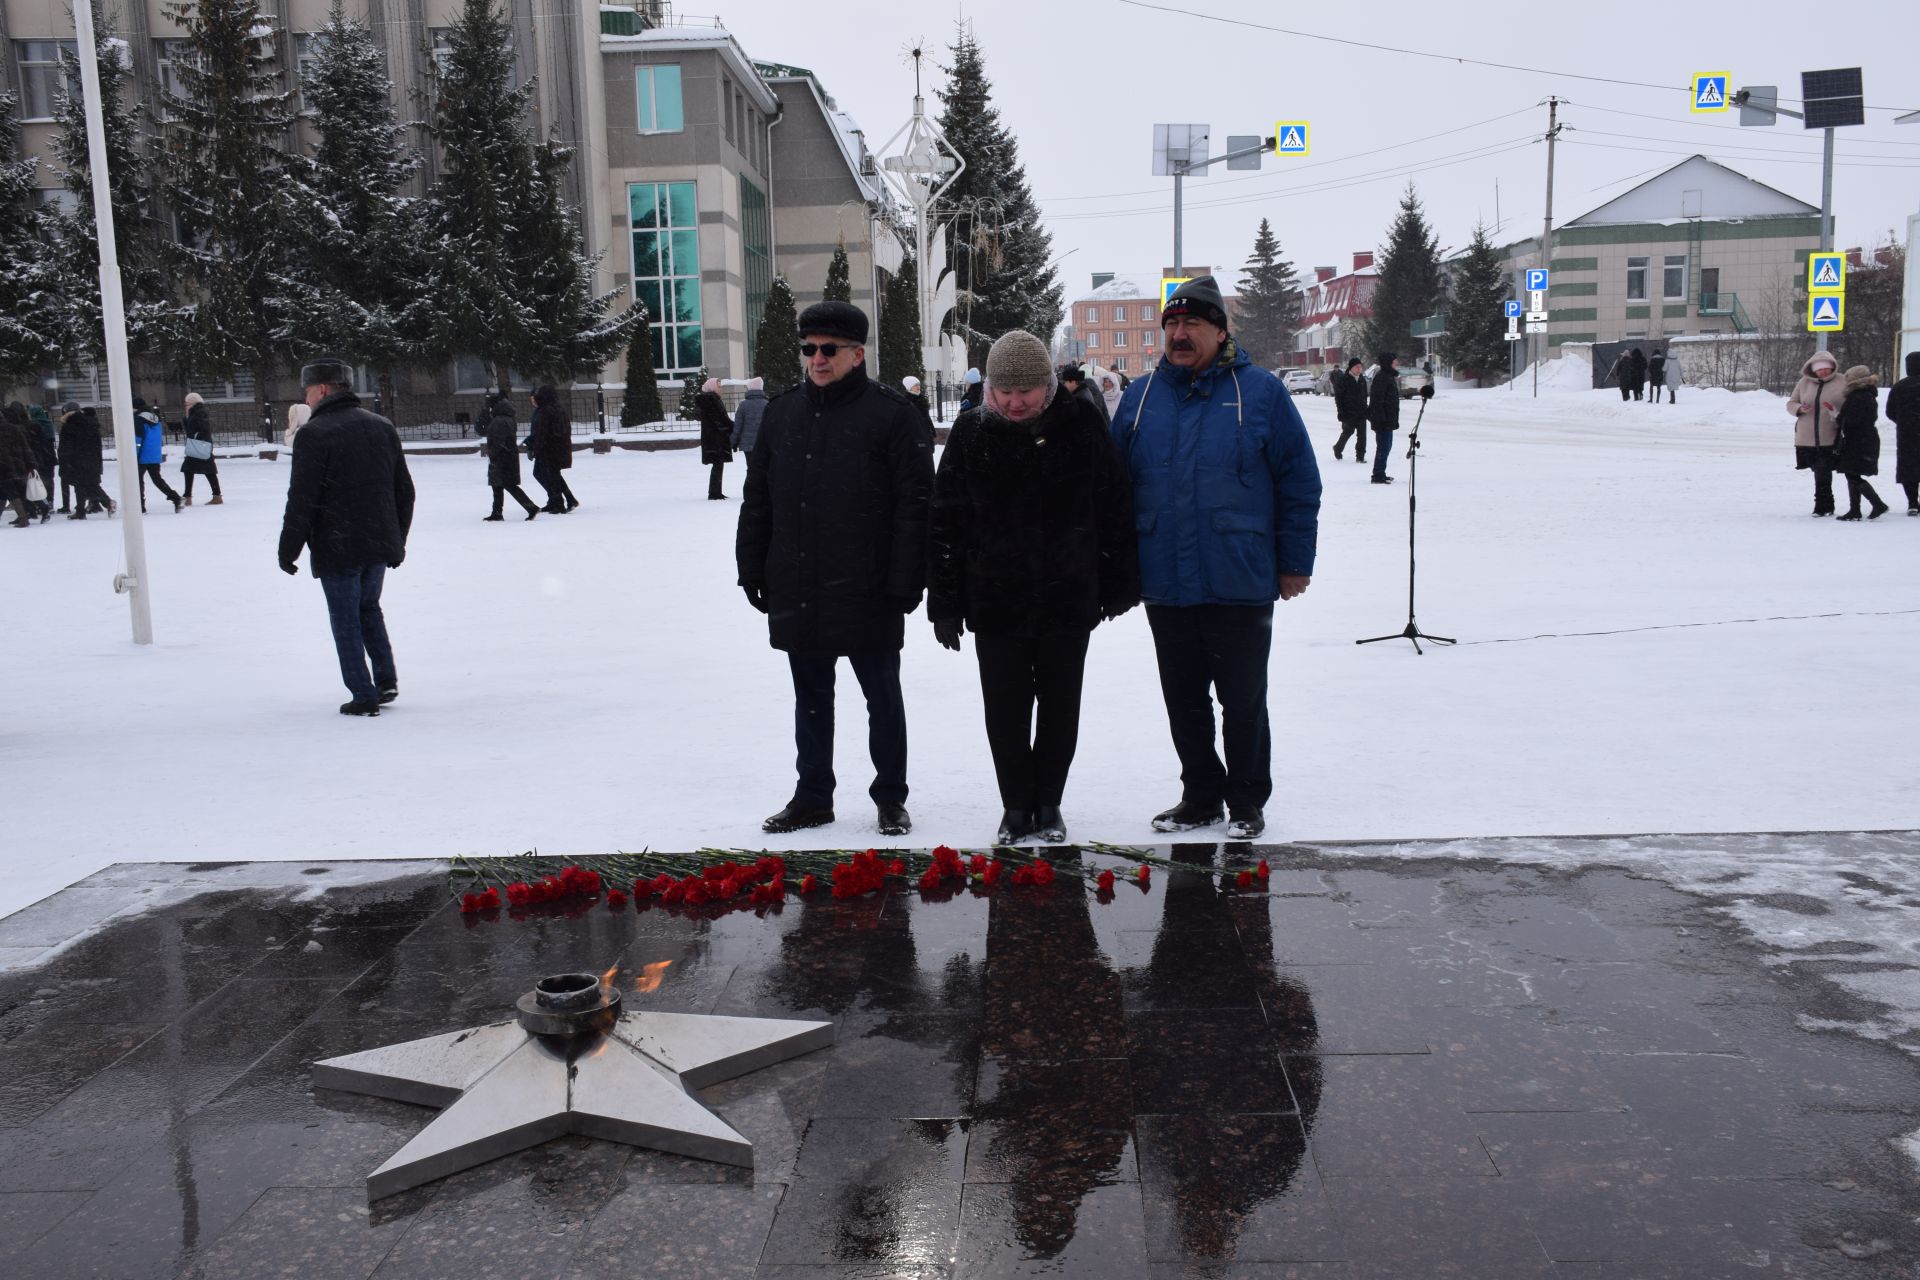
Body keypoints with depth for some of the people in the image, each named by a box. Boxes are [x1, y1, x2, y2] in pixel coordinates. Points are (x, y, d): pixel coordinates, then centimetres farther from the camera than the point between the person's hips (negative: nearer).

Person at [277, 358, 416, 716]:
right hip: (380, 545, 6)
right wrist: (397, 540, 21)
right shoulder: (383, 427, 9)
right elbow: (405, 491, 14)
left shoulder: (315, 434, -11)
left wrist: (288, 549, -5)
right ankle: (386, 680, 13)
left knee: (346, 619, 3)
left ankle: (363, 696, 2)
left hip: (337, 549, -6)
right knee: (369, 608, 21)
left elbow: (301, 499, -14)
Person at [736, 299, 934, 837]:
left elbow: (915, 505, -11)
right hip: (797, 593, 5)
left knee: (882, 696, 8)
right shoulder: (781, 413, 10)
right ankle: (812, 797, 27)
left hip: (867, 593, -5)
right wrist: (753, 568, 9)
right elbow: (757, 500, 14)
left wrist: (906, 581, -15)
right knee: (811, 699, 15)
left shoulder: (893, 413, -7)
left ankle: (890, 798, 21)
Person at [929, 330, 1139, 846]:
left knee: (1060, 707, 10)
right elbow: (946, 522, 0)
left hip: (1068, 599, 0)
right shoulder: (972, 432, -3)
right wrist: (945, 604, -2)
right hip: (995, 601, 0)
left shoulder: (1082, 424, -4)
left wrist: (1119, 586, 5)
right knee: (1005, 711, 6)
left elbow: (1115, 509, 3)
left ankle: (1048, 804, 27)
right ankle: (1016, 806, 23)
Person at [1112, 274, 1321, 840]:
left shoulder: (1260, 392, -3)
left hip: (1240, 586, -3)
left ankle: (1247, 803, 22)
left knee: (1243, 700, 7)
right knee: (1184, 702, 13)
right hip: (1164, 586, 4)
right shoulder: (1140, 397, 6)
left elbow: (1300, 482, -1)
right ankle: (1200, 796, 28)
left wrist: (1295, 562, -4)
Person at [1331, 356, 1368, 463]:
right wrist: (1341, 412, -14)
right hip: (1349, 413, -5)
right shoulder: (1343, 379, -6)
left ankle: (1360, 456, 3)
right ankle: (1338, 448, 26)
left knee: (1362, 434, 0)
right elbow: (1338, 397, -8)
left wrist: (1365, 409, 16)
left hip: (1361, 413, 5)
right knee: (1348, 432, 1)